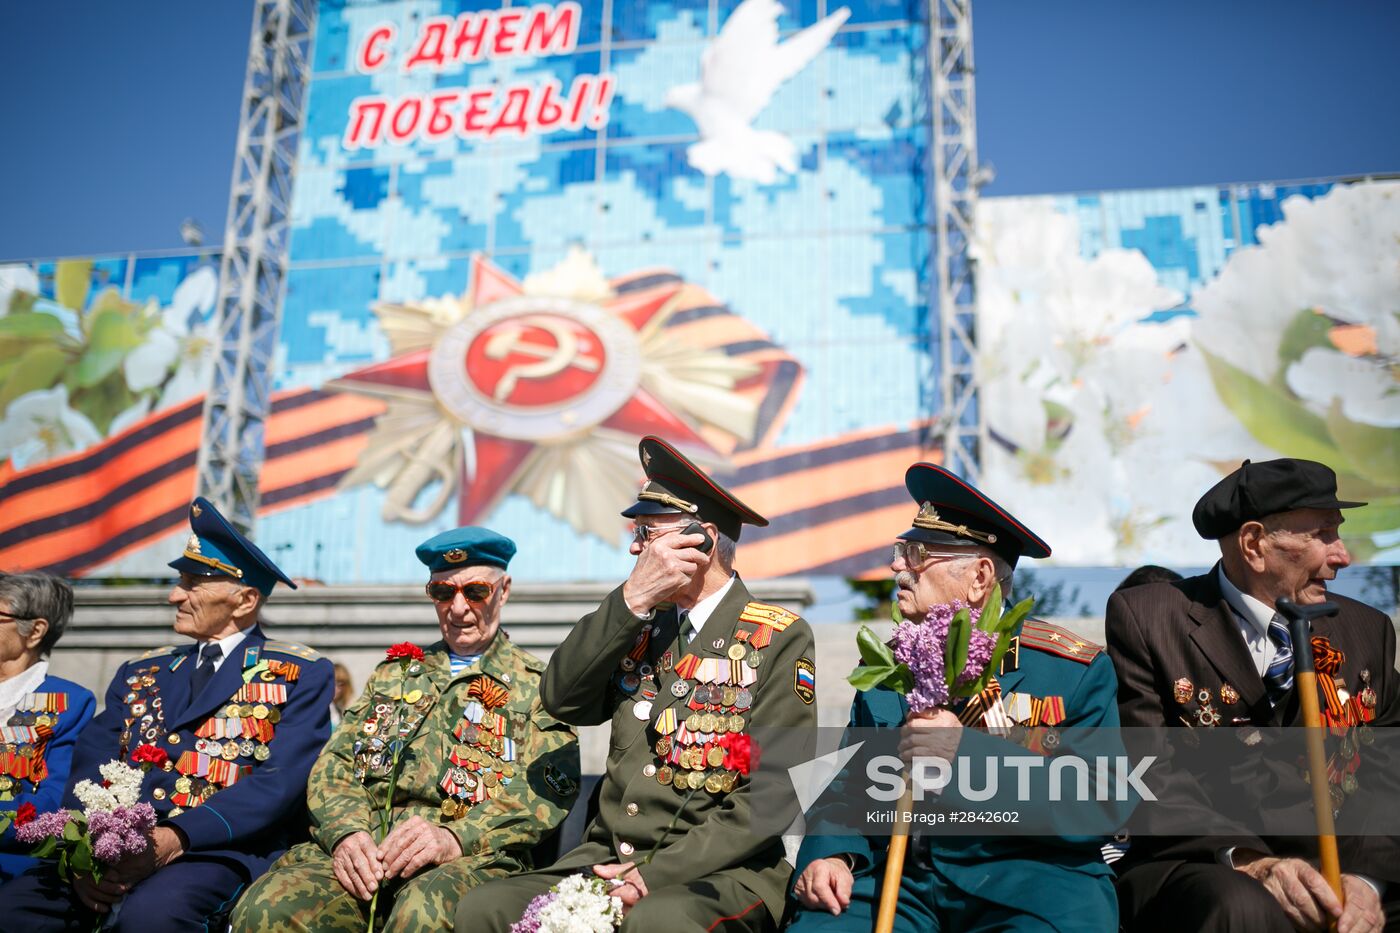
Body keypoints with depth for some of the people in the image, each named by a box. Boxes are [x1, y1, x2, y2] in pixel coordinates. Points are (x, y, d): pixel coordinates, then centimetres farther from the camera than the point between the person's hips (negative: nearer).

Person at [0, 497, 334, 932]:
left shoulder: (301, 675, 6)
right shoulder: (140, 673, 21)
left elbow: (280, 783, -7)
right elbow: (90, 770, 9)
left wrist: (174, 840, -20)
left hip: (221, 851, -4)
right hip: (113, 850, 4)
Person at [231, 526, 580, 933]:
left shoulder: (536, 685, 13)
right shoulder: (393, 673, 27)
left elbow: (549, 787, -2)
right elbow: (335, 763, 17)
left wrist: (455, 838, -19)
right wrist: (345, 831, -7)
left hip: (473, 854, -4)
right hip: (363, 848, 4)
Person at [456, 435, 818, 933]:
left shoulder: (779, 638, -4)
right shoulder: (641, 625, 13)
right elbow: (560, 700, -2)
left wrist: (657, 873, -17)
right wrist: (632, 599, -11)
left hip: (720, 872, -5)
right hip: (609, 861, 5)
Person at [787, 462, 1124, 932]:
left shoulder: (1076, 669, 0)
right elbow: (847, 788, 12)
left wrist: (970, 753, -18)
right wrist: (830, 855, -9)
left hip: (1035, 877, -2)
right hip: (900, 875, 2)